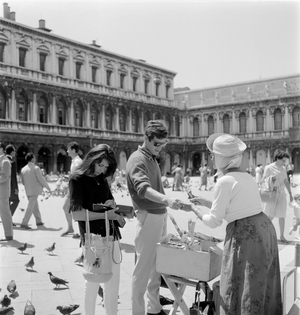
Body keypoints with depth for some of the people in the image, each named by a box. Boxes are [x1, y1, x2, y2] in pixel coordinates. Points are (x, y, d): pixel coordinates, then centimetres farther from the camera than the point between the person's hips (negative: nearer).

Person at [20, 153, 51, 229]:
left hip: (28, 191, 6)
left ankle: (38, 221, 26)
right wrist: (48, 187, 2)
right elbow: (41, 179, -11)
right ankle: (24, 223, -8)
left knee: (35, 206, 18)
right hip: (35, 190, -6)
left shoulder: (23, 169, 6)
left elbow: (23, 182, 12)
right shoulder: (36, 168, -11)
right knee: (30, 208, -5)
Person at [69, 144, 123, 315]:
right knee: (93, 282, 4)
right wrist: (105, 214, -20)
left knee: (114, 280, 12)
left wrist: (112, 205, -1)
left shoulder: (102, 179, 11)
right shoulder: (77, 179, -9)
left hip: (111, 235, 7)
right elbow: (77, 214, -17)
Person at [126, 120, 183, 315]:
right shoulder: (137, 160, -15)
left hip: (160, 216, 9)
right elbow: (143, 188, -32)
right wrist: (167, 200, -47)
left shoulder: (152, 158, 14)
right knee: (143, 268, -1)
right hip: (148, 218, -9)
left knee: (157, 265, 17)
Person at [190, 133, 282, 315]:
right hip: (264, 229, 9)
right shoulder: (247, 177, 12)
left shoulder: (225, 181, -13)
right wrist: (208, 203, 23)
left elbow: (214, 221, -9)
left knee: (240, 289, 6)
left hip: (246, 235, -8)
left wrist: (197, 211, 10)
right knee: (262, 288, 18)